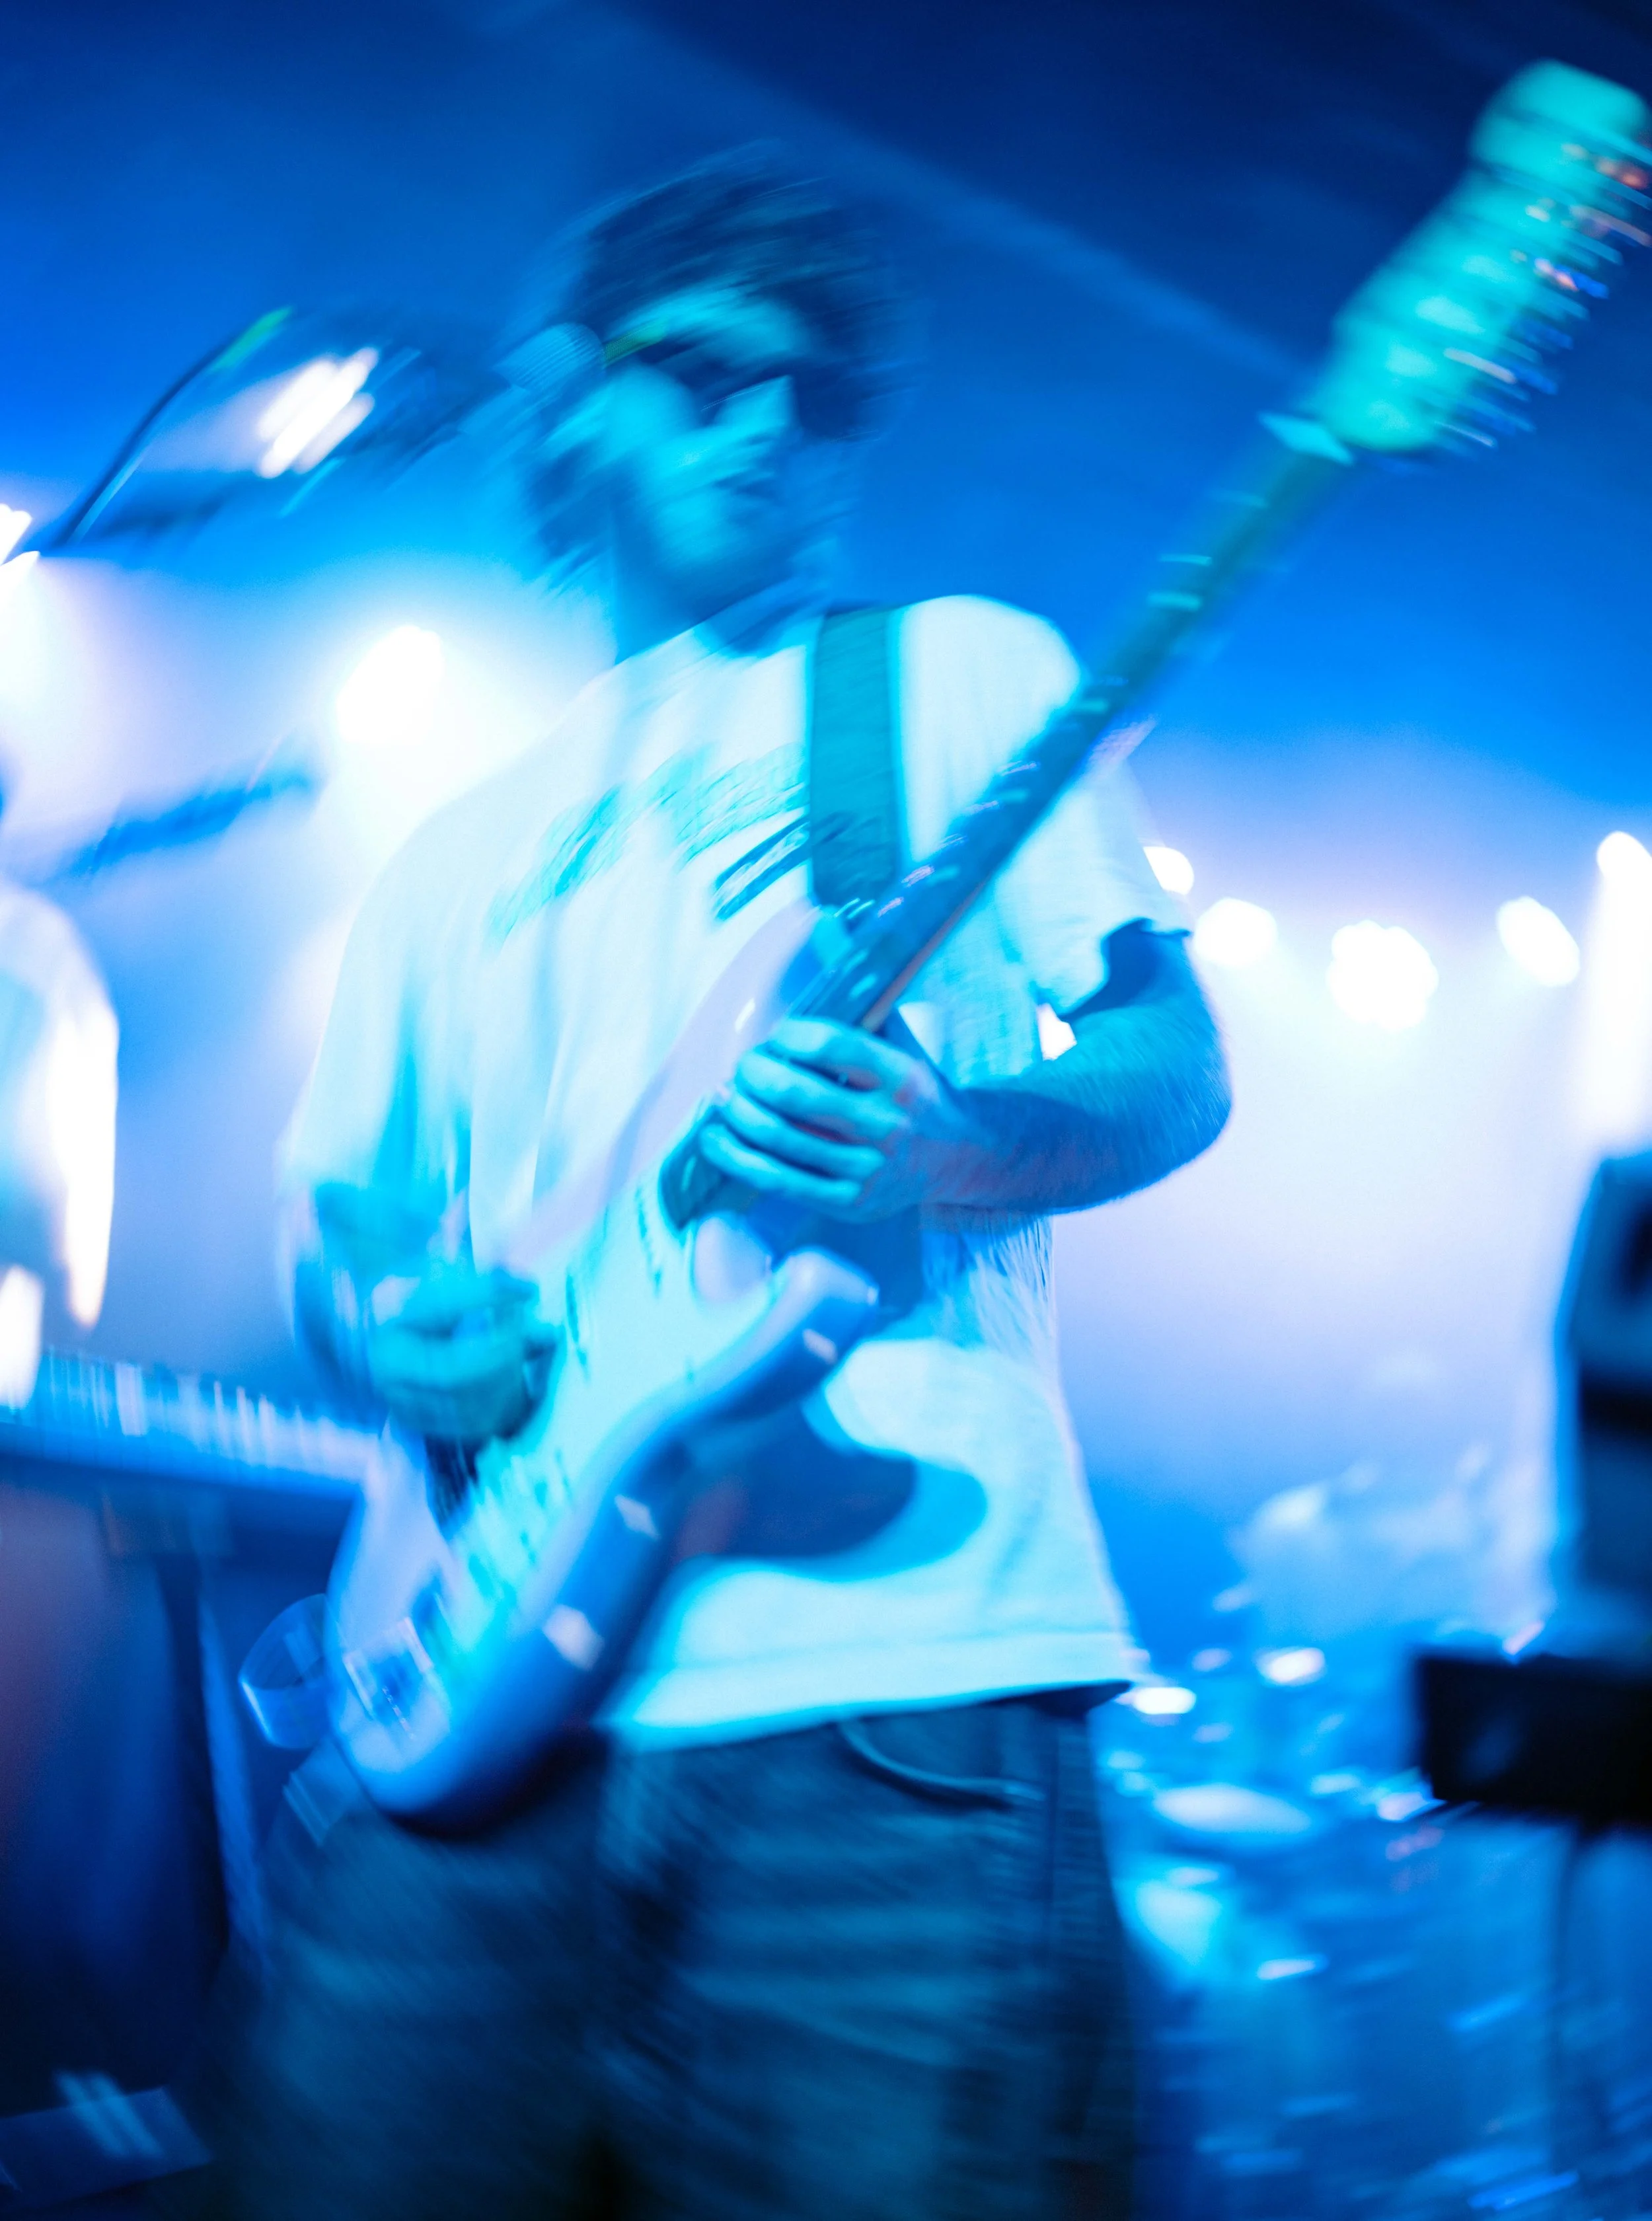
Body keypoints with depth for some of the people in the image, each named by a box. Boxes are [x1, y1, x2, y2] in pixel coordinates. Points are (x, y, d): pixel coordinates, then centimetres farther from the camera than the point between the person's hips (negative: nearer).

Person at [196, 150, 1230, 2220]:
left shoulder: (966, 674, 14)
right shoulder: (462, 850, 24)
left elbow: (1178, 1075, 4)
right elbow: (334, 1214, 20)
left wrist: (943, 1150, -17)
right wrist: (381, 1323, -4)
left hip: (879, 1694, -3)